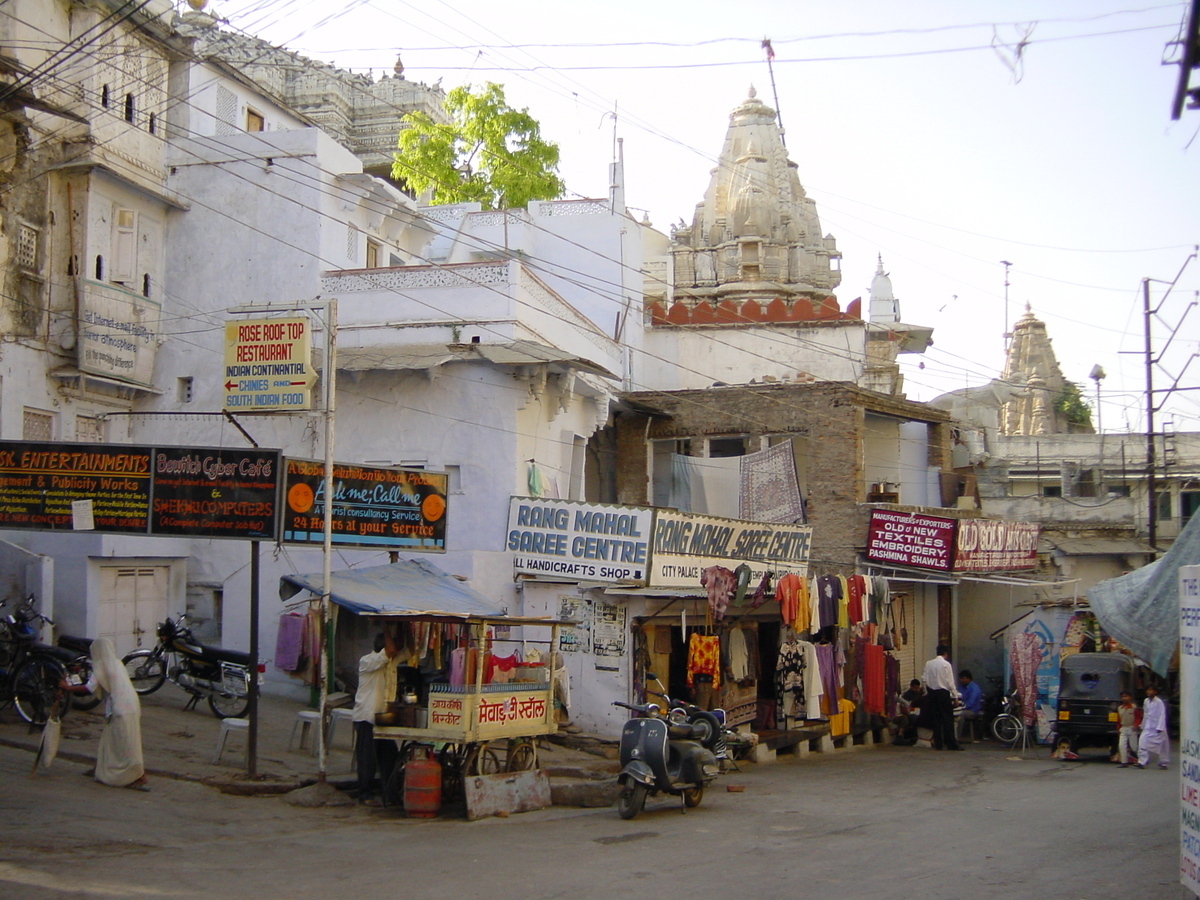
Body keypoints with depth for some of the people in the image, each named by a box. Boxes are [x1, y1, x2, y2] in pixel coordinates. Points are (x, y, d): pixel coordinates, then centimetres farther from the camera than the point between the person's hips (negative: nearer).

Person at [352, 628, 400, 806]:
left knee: (389, 758, 8)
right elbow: (390, 651, -26)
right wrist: (386, 631, -15)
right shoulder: (367, 662, -14)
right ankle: (366, 795, 6)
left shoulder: (392, 662, 11)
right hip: (366, 718, -7)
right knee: (367, 759, -2)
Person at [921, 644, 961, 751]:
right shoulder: (946, 664, -9)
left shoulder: (928, 664, 4)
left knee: (936, 718, 8)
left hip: (932, 693, 5)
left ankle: (938, 744, 8)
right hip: (943, 693, -5)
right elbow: (950, 682, -9)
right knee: (948, 719, -1)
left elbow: (924, 678, 3)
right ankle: (951, 744, -2)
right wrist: (955, 696, -3)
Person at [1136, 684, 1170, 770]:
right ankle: (1142, 762, -14)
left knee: (1162, 746, 6)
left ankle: (1164, 763, 22)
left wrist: (1159, 727, -18)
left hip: (1157, 727, -5)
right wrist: (1143, 725, 16)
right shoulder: (1146, 701, 7)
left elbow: (1162, 715, -13)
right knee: (1142, 742, -12)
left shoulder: (1159, 702, -12)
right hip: (1148, 727, 5)